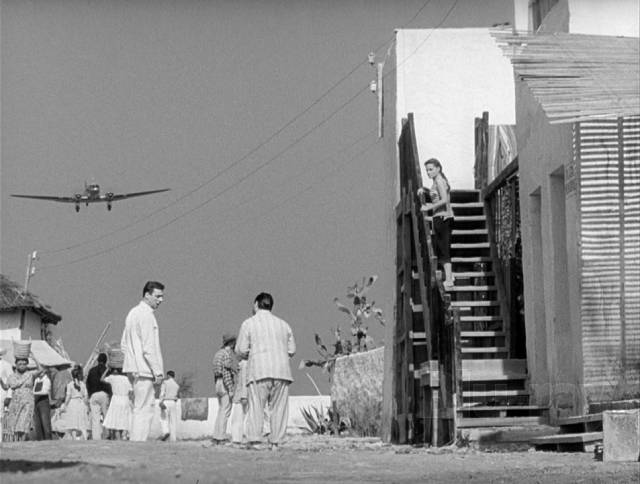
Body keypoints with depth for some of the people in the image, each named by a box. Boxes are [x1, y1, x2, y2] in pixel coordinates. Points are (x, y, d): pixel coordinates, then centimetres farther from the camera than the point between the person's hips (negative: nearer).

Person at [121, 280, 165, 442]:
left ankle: (134, 440, 15)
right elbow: (148, 347, -18)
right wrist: (157, 371, -15)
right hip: (145, 369, -10)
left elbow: (124, 344, 21)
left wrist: (133, 364, 19)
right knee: (144, 410, -9)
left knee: (139, 408, 14)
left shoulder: (133, 313, 17)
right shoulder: (146, 315, -13)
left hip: (134, 369, 10)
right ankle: (139, 442, -12)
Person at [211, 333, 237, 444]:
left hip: (219, 385, 10)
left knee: (222, 411, 11)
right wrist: (231, 390, -20)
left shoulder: (219, 353, 20)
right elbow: (226, 372, -19)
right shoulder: (227, 353, -10)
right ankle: (221, 437, -14)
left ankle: (216, 437, 8)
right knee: (225, 411, -10)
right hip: (227, 385, -10)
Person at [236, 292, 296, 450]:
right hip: (281, 371, 3)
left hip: (258, 371, -3)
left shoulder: (249, 323, 4)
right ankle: (275, 442, -2)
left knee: (256, 407, -5)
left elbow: (241, 350, 0)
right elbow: (291, 350, 14)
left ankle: (253, 439, -16)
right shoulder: (283, 324, 15)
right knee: (279, 407, 3)